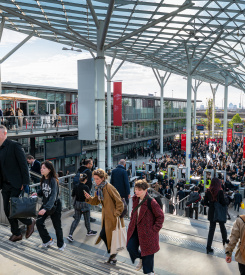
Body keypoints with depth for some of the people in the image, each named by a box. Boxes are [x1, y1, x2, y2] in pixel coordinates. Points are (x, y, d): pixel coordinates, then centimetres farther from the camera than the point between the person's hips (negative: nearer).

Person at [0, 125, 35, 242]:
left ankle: (30, 222, 19)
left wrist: (25, 183, -16)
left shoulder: (14, 145, -11)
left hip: (16, 184, -7)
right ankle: (16, 233, 24)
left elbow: (23, 164, -13)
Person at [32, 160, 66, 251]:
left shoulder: (53, 180, -23)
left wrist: (46, 208, -39)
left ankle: (61, 244, 28)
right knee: (39, 222, -2)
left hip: (54, 205, -6)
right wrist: (37, 193, -9)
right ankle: (48, 240, 19)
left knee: (57, 226, 5)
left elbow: (53, 196, -30)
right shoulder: (43, 180, 0)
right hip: (45, 204, 7)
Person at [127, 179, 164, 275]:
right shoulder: (135, 199, -1)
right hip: (135, 229, 6)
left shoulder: (151, 202, -22)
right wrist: (132, 223, 11)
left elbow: (160, 216, -13)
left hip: (147, 231, -6)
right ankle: (141, 258, 36)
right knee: (130, 247, 4)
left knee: (147, 252, 7)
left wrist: (155, 229, -14)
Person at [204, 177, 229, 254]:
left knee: (211, 229, 9)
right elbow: (223, 203, -15)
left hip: (211, 212, 3)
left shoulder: (208, 191, -6)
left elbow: (205, 202, -2)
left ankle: (208, 247, 6)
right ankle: (225, 240, 45)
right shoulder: (220, 191, -17)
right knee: (222, 226, 22)